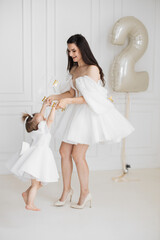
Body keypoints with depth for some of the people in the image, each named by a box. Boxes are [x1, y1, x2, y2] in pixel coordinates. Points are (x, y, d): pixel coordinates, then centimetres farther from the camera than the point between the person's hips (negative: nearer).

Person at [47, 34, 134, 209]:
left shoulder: (92, 69, -15)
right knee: (64, 152, 6)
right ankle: (66, 190, 22)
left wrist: (68, 101, -26)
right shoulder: (73, 70, 10)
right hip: (76, 114, 8)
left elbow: (90, 98, -19)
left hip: (89, 114, -8)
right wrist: (55, 97, 1)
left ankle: (85, 193, 13)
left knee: (77, 155, -6)